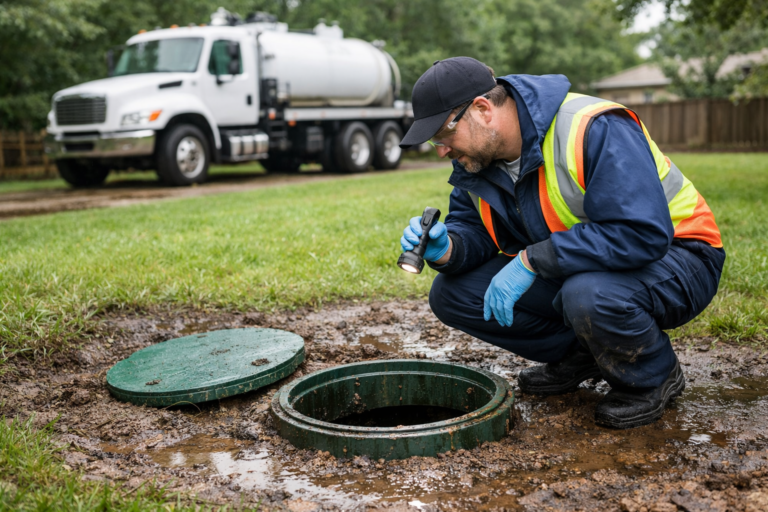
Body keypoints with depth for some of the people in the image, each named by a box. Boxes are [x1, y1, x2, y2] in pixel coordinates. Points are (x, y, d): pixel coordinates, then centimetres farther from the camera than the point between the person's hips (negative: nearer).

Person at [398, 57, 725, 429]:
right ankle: (579, 354, 6)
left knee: (587, 295, -41)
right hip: (570, 272, 7)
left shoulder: (594, 129, -28)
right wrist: (445, 248, -22)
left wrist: (531, 259, -34)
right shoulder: (477, 157, -4)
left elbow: (641, 234, -35)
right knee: (452, 293, -8)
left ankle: (654, 377, -7)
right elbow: (471, 228, 3)